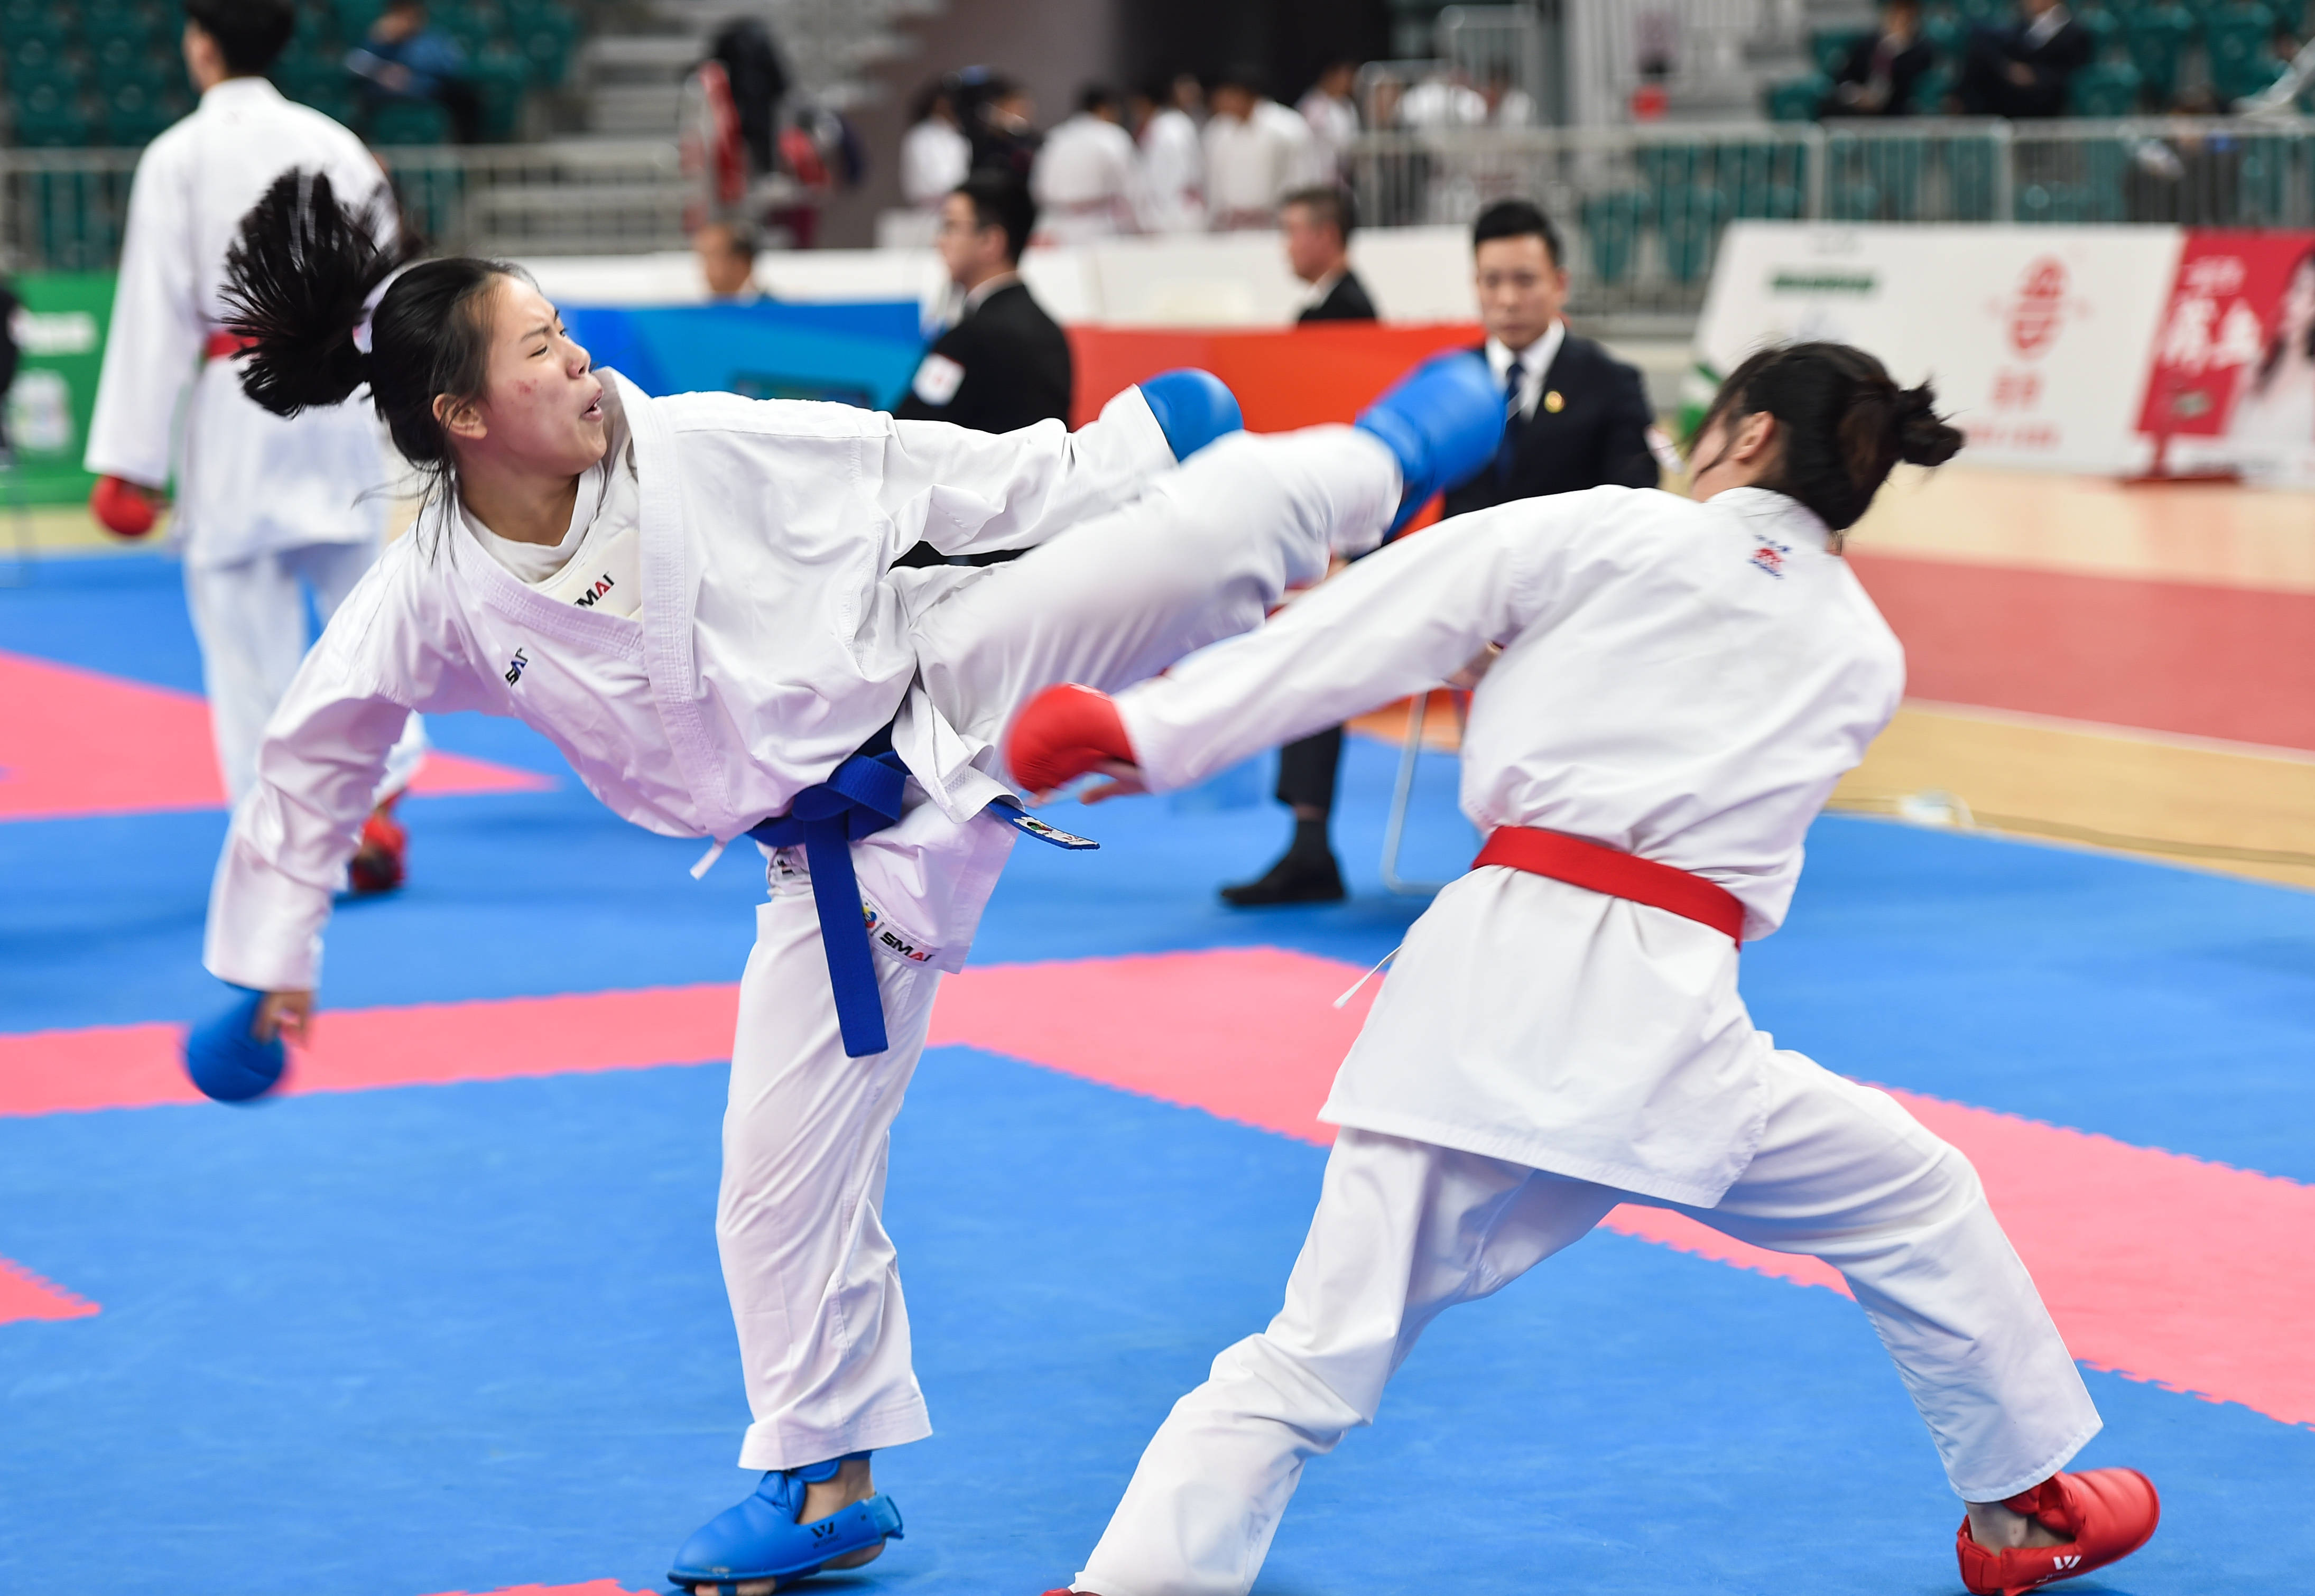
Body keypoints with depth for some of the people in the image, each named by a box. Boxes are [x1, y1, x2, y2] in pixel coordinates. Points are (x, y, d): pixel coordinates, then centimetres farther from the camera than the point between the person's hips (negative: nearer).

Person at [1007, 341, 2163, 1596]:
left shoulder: (1611, 531, 8)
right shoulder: (1864, 659, 17)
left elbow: (1364, 633, 3)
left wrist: (1151, 729, 3)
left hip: (1485, 969, -1)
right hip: (1662, 1017, 1)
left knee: (1315, 1357, 4)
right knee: (1918, 1209, 26)